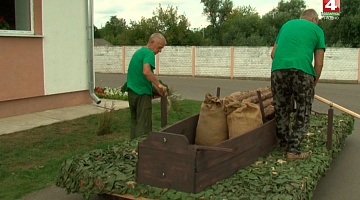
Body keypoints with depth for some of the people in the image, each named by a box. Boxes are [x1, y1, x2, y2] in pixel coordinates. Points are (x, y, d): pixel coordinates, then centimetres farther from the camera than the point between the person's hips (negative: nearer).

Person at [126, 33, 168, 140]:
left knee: (134, 122, 15)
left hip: (132, 92, 9)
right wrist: (159, 85, -19)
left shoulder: (138, 52, 19)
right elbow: (146, 72, -28)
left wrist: (157, 89, 17)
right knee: (143, 125, -3)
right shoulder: (149, 53, -11)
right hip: (142, 93, -9)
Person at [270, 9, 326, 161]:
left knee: (281, 109, 16)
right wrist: (314, 84, 23)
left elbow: (273, 53, 27)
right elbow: (318, 63, 12)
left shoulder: (286, 24, 27)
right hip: (302, 70, -3)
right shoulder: (316, 29, 17)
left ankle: (284, 143, 29)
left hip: (278, 69, 4)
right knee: (302, 112, 8)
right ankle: (294, 150, 5)